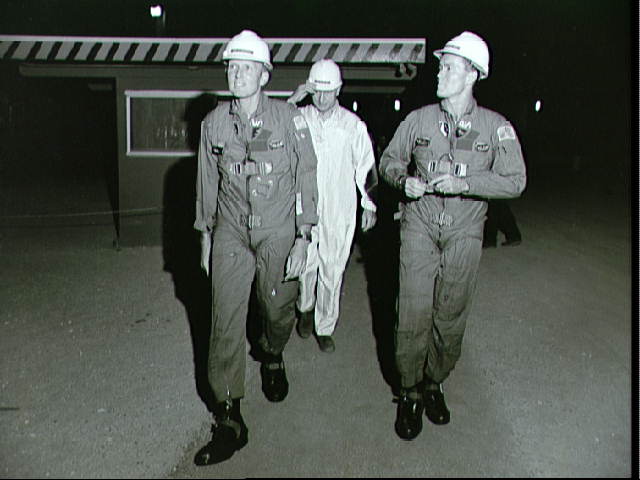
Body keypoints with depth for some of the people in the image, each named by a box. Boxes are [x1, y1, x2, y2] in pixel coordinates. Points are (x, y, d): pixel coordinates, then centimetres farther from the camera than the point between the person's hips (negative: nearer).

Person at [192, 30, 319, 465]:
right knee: (226, 322, -4)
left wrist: (302, 240, -7)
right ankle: (228, 420, 3)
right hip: (231, 233, 1)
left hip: (279, 232, -1)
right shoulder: (214, 123, 1)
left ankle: (273, 357, 47)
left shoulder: (289, 119, -7)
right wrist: (205, 234, 14)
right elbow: (208, 182, 11)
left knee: (280, 310, 10)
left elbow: (306, 180, -4)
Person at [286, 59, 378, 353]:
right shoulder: (299, 118, 1)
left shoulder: (353, 125, 1)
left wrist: (369, 205, 8)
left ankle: (325, 328, 20)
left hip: (339, 210, 0)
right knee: (306, 264, 11)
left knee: (332, 270, 5)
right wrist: (292, 100, -19)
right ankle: (306, 309, 39)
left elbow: (366, 166, 7)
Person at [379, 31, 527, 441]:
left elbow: (515, 181, -5)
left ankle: (435, 383, 27)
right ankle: (410, 392, 14)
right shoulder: (419, 119, 3)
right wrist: (405, 180, -8)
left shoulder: (497, 127, -1)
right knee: (414, 313, -3)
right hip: (419, 226, 0)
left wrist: (464, 183, -18)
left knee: (451, 316, 6)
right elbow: (389, 160, 14)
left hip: (464, 231, 0)